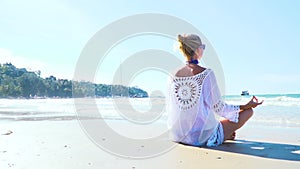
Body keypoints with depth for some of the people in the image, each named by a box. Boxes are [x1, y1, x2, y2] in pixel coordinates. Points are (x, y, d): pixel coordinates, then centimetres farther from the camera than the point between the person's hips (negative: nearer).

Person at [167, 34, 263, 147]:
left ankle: (225, 134, 30)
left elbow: (172, 108, 7)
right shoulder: (207, 74, -18)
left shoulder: (174, 76, -4)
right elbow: (219, 108, -11)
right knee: (249, 111, 9)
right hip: (202, 136, -6)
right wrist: (246, 106, 4)